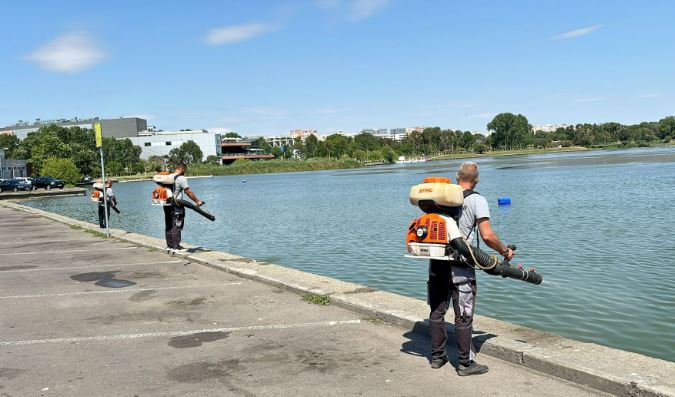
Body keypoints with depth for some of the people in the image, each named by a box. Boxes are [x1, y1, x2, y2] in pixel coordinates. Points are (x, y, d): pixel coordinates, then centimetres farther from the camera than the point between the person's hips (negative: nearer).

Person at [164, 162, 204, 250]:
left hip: (167, 205, 8)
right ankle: (176, 246, -3)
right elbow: (189, 192, -12)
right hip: (176, 205, -8)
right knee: (176, 226, -4)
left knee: (168, 226, 12)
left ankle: (169, 245, 19)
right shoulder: (181, 178, -10)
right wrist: (197, 201, -3)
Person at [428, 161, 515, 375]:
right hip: (460, 266, -5)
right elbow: (487, 236, -15)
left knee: (437, 311, 15)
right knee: (463, 316, 4)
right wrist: (504, 251, 1)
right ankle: (465, 363, 12)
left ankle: (437, 356, 27)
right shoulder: (477, 200, -6)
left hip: (436, 263, 5)